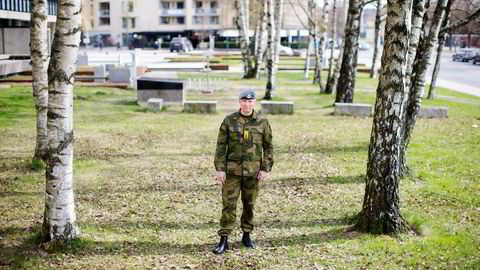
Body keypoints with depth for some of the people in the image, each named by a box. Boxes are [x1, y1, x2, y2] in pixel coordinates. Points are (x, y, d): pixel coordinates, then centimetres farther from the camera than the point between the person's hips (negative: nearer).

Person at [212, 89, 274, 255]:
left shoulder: (262, 122, -1)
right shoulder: (229, 121, -2)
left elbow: (268, 147, 3)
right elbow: (221, 146, -1)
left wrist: (265, 169, -4)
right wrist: (219, 169, -8)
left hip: (253, 171, 1)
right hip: (232, 170, -1)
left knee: (249, 204, 11)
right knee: (229, 204, -2)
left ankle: (246, 236, 27)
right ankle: (224, 240, 3)